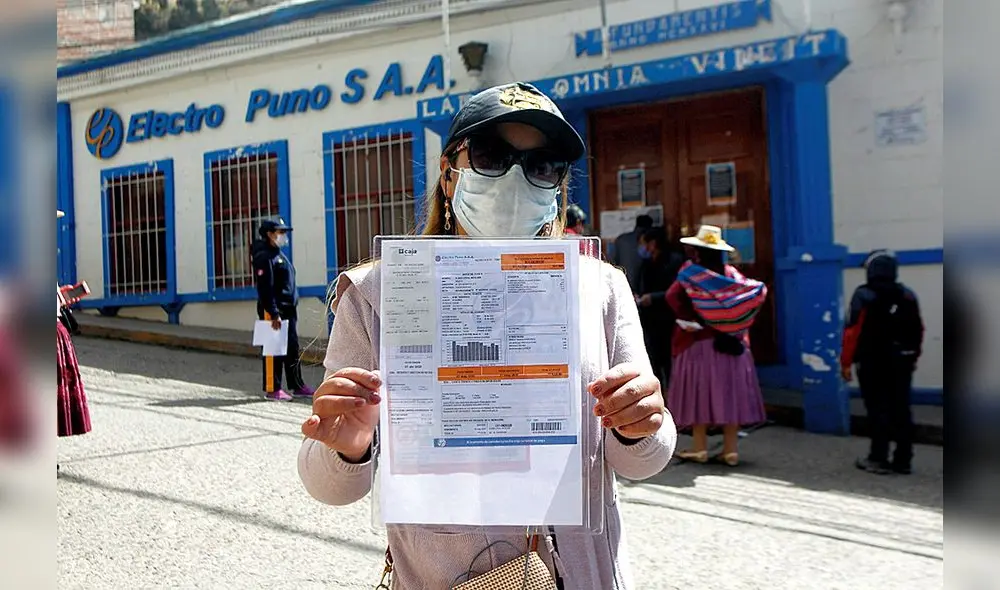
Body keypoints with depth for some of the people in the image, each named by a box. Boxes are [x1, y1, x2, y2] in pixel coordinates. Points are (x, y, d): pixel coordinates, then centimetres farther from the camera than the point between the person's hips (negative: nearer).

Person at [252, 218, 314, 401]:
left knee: (292, 348, 12)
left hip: (288, 310, 10)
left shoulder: (279, 254, 18)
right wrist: (274, 314, -22)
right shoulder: (264, 257, -12)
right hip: (272, 311, -10)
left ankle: (297, 386, 18)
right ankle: (272, 389, 3)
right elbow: (265, 289, -18)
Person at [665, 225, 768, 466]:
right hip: (731, 342, 3)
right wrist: (739, 324, 2)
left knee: (699, 391, 3)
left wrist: (687, 318, -9)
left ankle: (700, 448, 5)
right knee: (730, 392, 5)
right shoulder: (730, 273, 6)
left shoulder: (690, 272, -3)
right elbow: (759, 290, -1)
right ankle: (731, 449, 5)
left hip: (698, 341, -3)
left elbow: (673, 295, -18)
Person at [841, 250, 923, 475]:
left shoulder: (864, 296, -10)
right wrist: (913, 357, 22)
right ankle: (903, 460, 13)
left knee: (878, 410, 0)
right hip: (902, 362, 5)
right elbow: (918, 330, 10)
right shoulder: (907, 296, 7)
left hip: (873, 363, -5)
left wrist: (846, 362, -10)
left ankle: (878, 459, 2)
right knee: (901, 410, 9)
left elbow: (852, 331, -15)